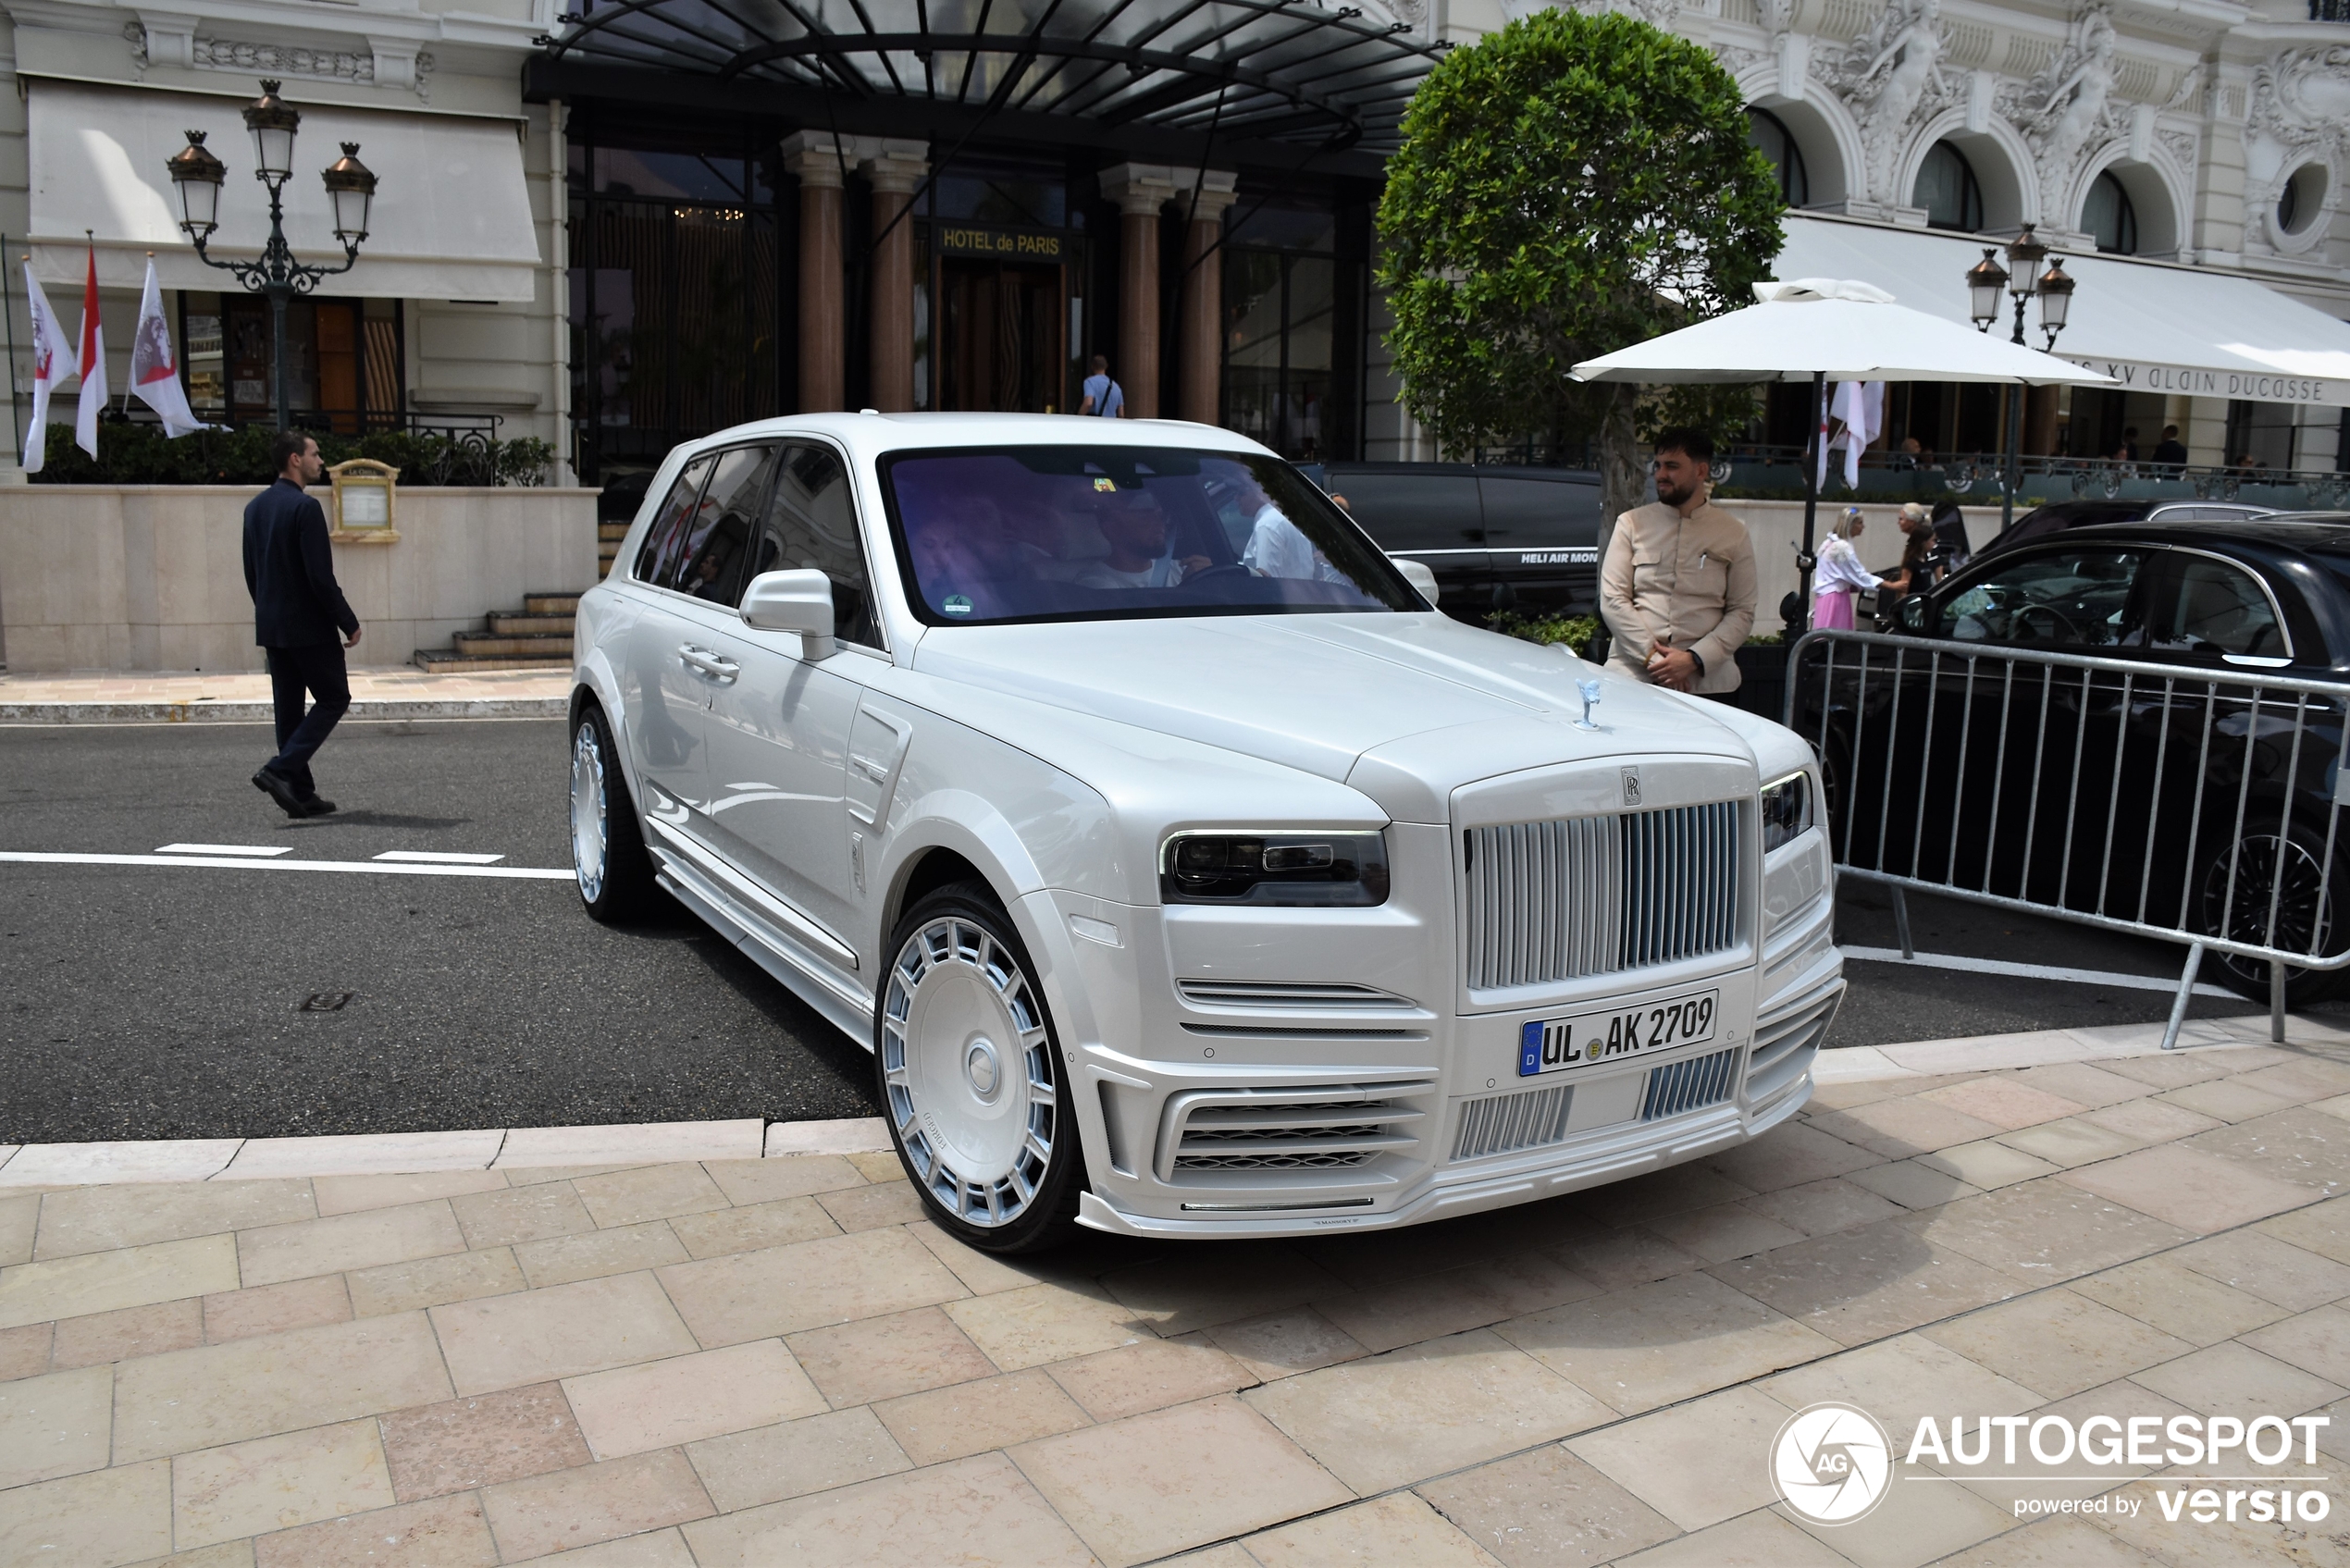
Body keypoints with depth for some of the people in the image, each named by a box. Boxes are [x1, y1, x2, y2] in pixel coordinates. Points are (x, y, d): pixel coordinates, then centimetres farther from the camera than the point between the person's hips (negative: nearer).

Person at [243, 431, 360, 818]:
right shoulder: (304, 507, -16)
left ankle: (301, 792, 13)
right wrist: (349, 623, -11)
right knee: (334, 698, 3)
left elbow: (251, 572, 15)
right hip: (309, 626, -8)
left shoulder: (255, 507, 10)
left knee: (289, 708, 10)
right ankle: (281, 770, -9)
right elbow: (321, 577, -19)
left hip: (270, 626, 8)